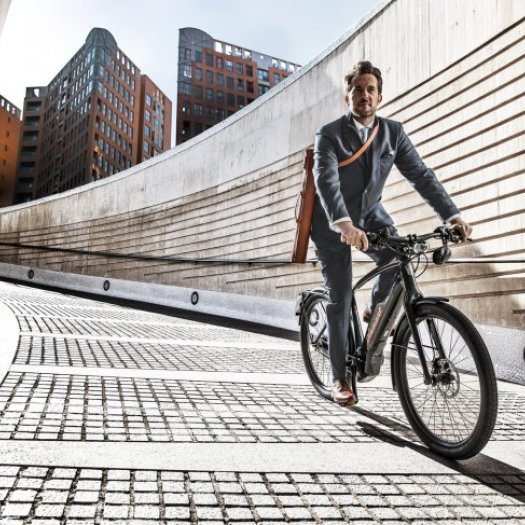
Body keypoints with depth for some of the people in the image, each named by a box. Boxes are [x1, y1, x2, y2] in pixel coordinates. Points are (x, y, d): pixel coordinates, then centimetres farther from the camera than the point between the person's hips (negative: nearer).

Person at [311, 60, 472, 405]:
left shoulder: (393, 132, -6)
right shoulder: (329, 135, -18)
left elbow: (421, 174, -10)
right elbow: (326, 180, -34)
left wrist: (453, 215, -22)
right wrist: (344, 224, -52)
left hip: (370, 213, 3)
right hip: (333, 223, -3)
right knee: (340, 299, -3)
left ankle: (375, 310, 6)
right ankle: (340, 379, 12)